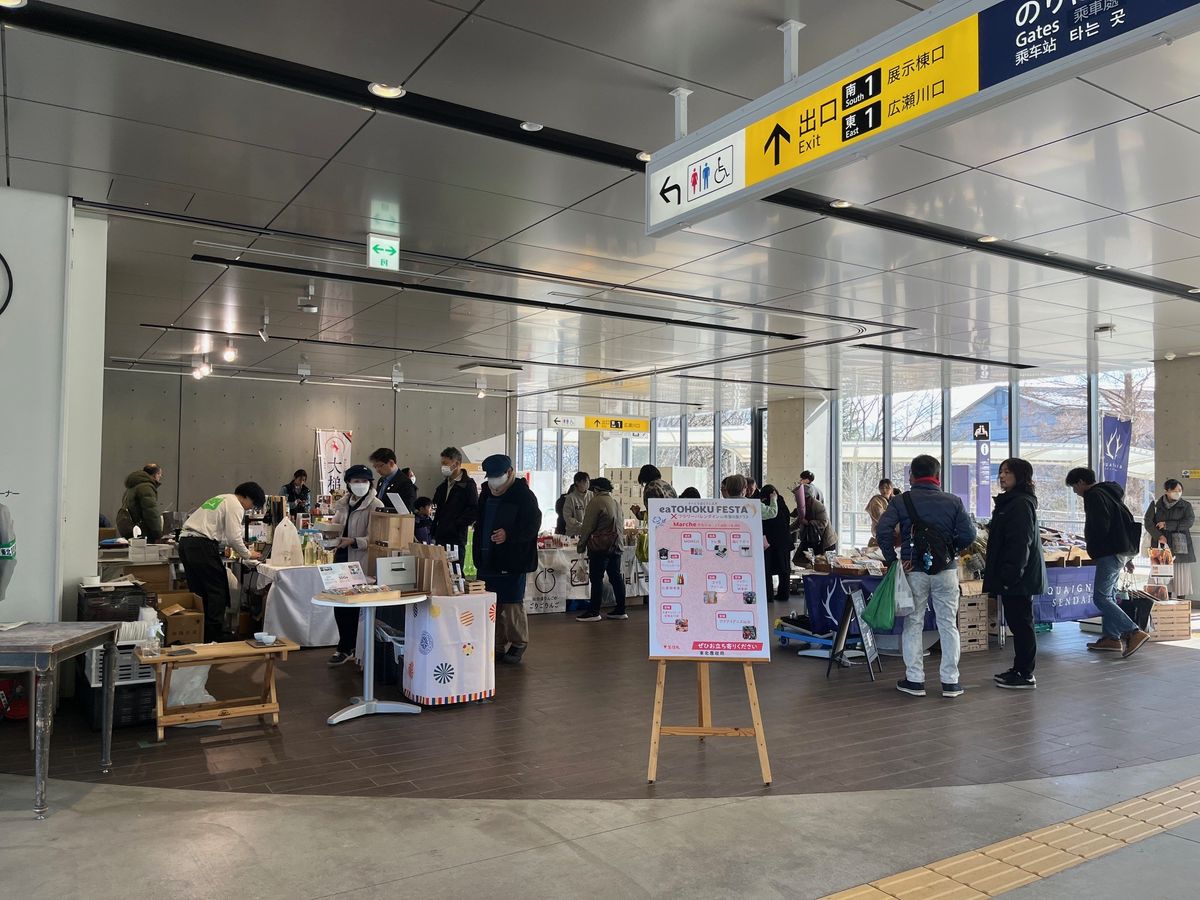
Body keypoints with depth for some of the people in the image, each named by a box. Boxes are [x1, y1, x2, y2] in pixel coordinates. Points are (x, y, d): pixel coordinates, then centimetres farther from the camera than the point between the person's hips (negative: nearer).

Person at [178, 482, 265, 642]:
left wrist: (238, 546, 25)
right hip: (201, 545, -9)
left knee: (199, 592, 14)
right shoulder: (235, 505, -4)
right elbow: (234, 537, -11)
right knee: (218, 591, -2)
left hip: (185, 541, 9)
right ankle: (213, 638, -3)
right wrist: (247, 554, 4)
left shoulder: (221, 499, 25)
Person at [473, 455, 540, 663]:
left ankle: (518, 644, 12)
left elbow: (532, 526, -14)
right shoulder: (486, 493, 13)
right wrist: (478, 555, 17)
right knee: (492, 604, 9)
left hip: (512, 562, -7)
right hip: (488, 560, 7)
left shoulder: (523, 495, -9)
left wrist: (509, 534, -27)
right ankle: (497, 645, 19)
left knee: (512, 603, -2)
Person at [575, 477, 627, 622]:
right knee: (616, 577, 10)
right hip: (616, 545, 8)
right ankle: (621, 610, 13)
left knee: (596, 579, -4)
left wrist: (581, 545, -1)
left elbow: (587, 527, -10)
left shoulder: (596, 502, -10)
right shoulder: (616, 503, 15)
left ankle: (594, 612, -2)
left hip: (600, 546, -8)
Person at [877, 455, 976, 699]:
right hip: (946, 569, 1)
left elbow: (882, 530, -14)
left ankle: (914, 680, 10)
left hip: (913, 570, -1)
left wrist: (891, 559, -4)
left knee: (913, 624, 8)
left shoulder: (901, 502, -1)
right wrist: (952, 550, 12)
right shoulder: (953, 502, 2)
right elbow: (968, 534, -4)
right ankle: (950, 681, 12)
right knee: (948, 625, 9)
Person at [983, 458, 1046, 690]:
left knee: (1021, 623, -4)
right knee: (1017, 622, 15)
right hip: (1013, 576, 10)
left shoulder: (1021, 504, -15)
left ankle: (1025, 676, 3)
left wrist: (1010, 576, -23)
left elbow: (1020, 543, -22)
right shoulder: (1009, 502, 18)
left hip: (1018, 578, -10)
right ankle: (1019, 669, 23)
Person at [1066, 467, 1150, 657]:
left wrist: (1093, 547, -4)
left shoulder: (1094, 496, -12)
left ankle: (1135, 633, -16)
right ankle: (1111, 638, 15)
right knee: (1108, 595, 14)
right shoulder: (1108, 492, 20)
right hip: (1124, 549, 11)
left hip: (1110, 552, -11)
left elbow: (1100, 527, -20)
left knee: (1100, 597, -10)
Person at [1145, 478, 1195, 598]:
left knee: (1180, 577, -2)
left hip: (1180, 547, 0)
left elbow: (1189, 522, -8)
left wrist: (1166, 525, -11)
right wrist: (1159, 536, -15)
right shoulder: (1156, 505, 7)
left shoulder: (1186, 506, 7)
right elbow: (1148, 522, -1)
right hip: (1161, 546, 0)